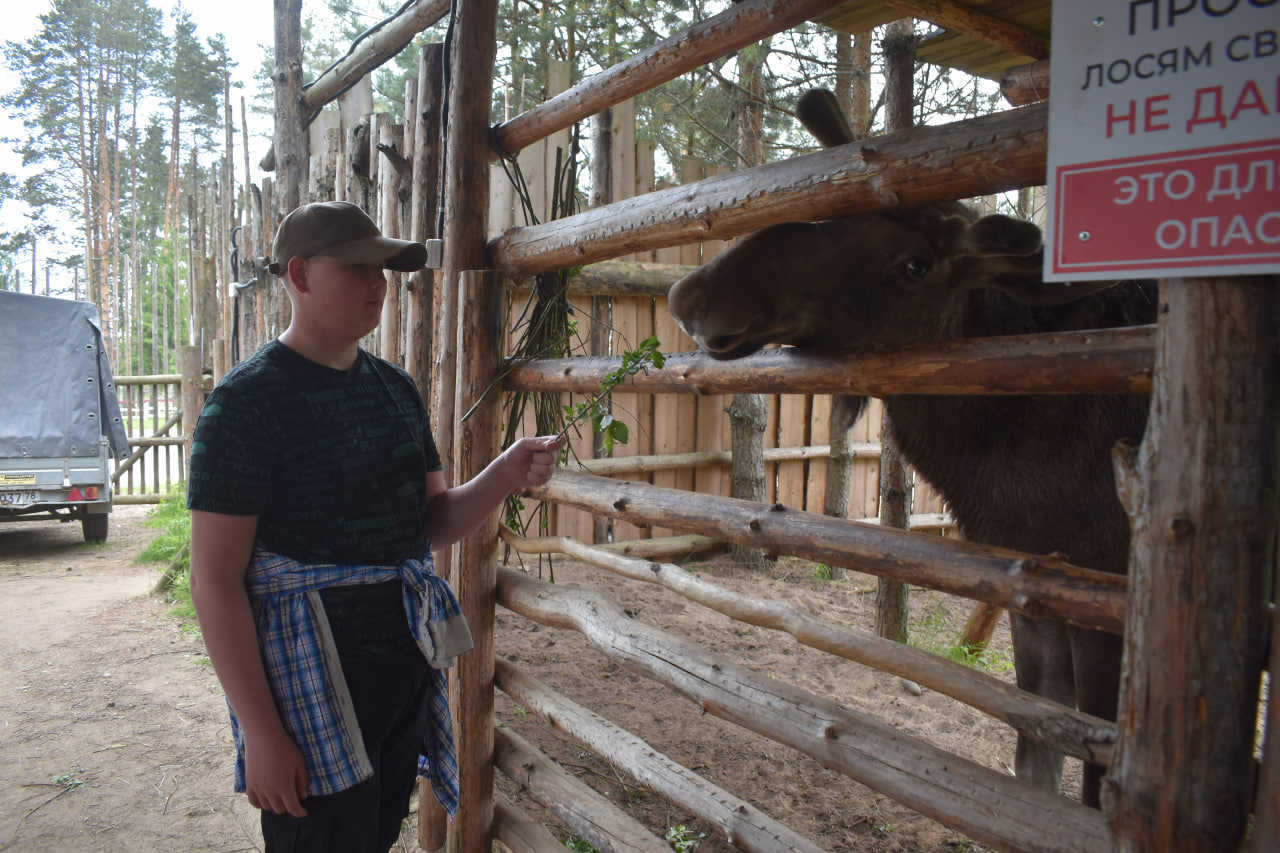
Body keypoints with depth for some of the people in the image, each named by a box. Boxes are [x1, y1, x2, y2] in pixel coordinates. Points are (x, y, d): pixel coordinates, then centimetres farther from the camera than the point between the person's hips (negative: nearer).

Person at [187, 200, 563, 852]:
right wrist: (261, 733, -17)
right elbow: (215, 581, -15)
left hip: (407, 674, 7)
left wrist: (504, 476, -11)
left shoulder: (396, 388, 7)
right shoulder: (249, 400, -14)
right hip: (310, 693, -6)